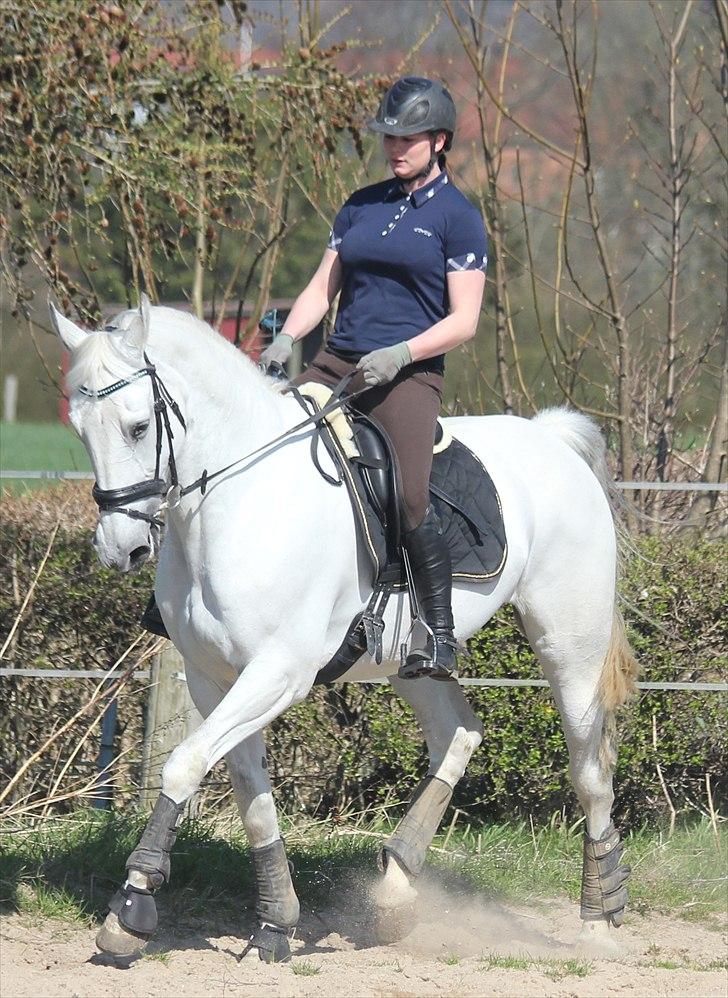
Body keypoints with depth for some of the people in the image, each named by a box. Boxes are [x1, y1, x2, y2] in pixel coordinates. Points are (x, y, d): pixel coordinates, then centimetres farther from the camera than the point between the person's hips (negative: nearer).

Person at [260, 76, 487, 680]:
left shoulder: (458, 218, 1)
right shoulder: (362, 206, 18)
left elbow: (463, 320, -5)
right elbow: (322, 290, 19)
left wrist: (400, 353, -19)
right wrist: (286, 339, -1)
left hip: (410, 374, -6)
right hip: (337, 365, 6)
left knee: (409, 497, -25)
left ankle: (442, 636, -16)